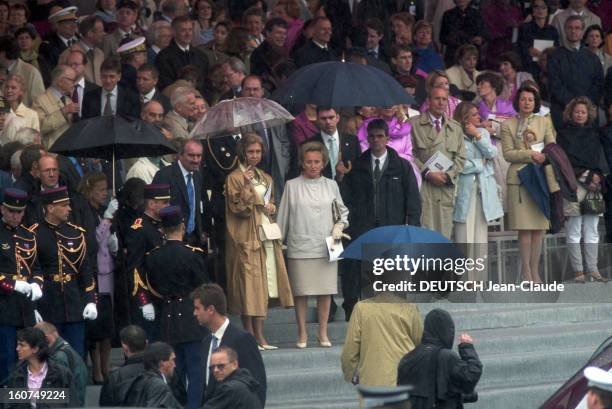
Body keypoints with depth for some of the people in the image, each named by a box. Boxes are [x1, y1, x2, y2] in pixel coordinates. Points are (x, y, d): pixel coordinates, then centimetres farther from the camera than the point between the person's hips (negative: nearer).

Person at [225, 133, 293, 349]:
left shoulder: (266, 178, 18)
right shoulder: (235, 178, -3)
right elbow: (238, 208, -11)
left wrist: (270, 208, 6)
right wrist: (247, 187, -22)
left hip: (266, 236, 7)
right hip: (246, 239, -7)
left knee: (263, 289, 5)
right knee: (248, 286, -9)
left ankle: (260, 336, 7)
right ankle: (250, 337, -7)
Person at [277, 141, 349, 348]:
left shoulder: (331, 186, 10)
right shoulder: (292, 186, 4)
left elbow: (343, 212, 19)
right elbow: (283, 217, 8)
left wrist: (339, 226, 1)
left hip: (325, 247, 2)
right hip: (300, 248, -2)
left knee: (325, 291, 1)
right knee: (301, 292, -2)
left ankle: (323, 333, 9)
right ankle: (302, 334, 7)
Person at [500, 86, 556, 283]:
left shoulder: (544, 122, 14)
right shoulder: (508, 125, 7)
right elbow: (508, 153, -1)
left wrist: (544, 157, -11)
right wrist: (531, 154, -13)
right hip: (519, 177, -3)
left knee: (539, 226, 0)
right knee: (524, 227, -6)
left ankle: (534, 270, 7)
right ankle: (525, 270, -1)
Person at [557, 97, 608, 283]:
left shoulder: (594, 133, 20)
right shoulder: (564, 134, 6)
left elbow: (600, 157, 15)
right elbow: (567, 158, -3)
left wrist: (597, 175, -4)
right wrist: (587, 175, -9)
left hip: (594, 185, 4)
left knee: (592, 231, 1)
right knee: (574, 231, -7)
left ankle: (592, 270, 2)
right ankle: (578, 271, -7)